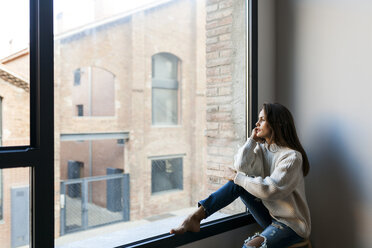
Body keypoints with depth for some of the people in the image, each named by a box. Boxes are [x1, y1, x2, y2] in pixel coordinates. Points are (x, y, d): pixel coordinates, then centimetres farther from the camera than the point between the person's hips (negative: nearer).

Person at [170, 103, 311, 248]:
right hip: (268, 215, 6)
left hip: (291, 224, -6)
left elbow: (268, 189, -27)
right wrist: (252, 140, -10)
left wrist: (235, 176, -17)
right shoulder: (261, 148, 5)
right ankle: (195, 218, -22)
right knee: (238, 182, -15)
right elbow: (241, 167, -14)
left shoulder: (292, 156, -17)